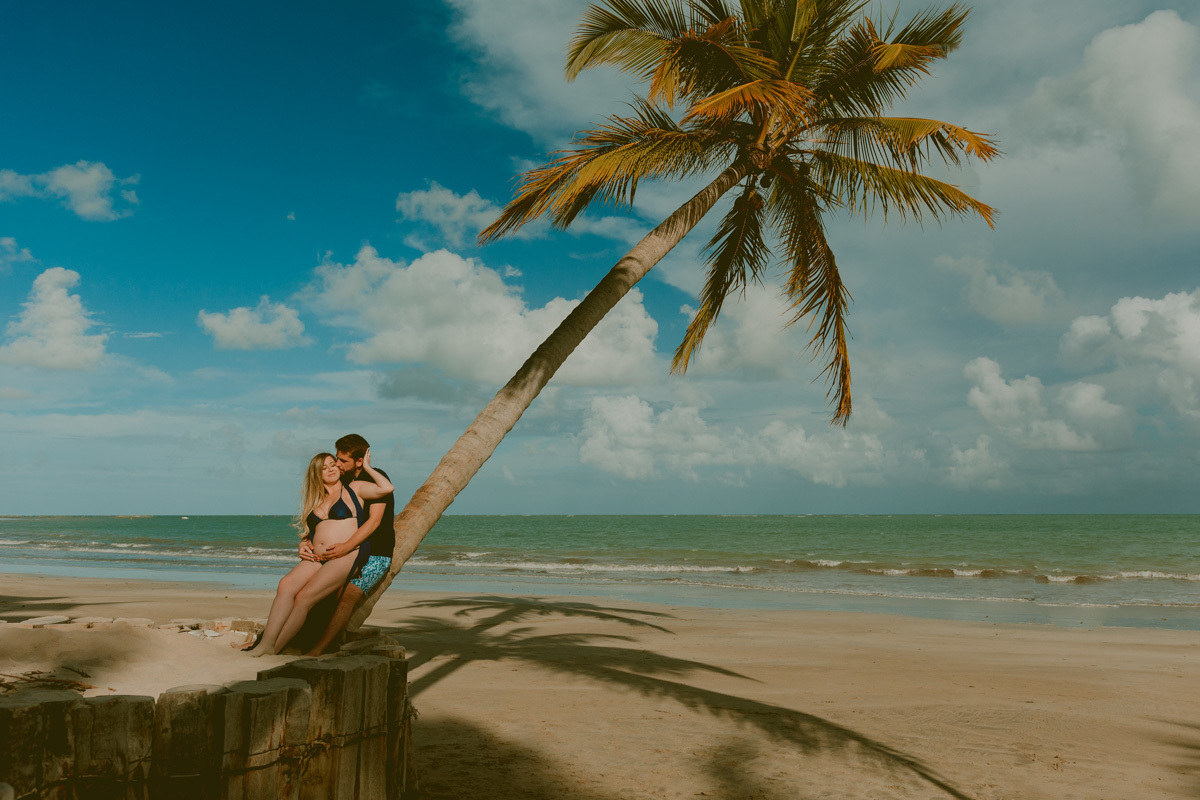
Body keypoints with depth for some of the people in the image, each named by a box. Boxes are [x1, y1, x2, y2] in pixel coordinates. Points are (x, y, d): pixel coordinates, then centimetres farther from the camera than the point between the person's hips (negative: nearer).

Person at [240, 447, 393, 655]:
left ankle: (273, 647, -16)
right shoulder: (317, 501, 24)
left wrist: (366, 467, 2)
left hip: (347, 556, -5)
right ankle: (266, 641, -28)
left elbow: (387, 488, -7)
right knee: (286, 584, -22)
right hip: (317, 558, 5)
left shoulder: (353, 489, 8)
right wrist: (305, 545, 9)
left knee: (304, 597, -21)